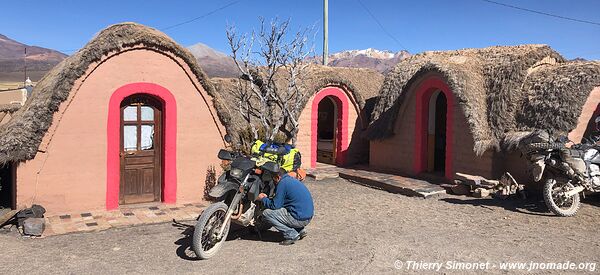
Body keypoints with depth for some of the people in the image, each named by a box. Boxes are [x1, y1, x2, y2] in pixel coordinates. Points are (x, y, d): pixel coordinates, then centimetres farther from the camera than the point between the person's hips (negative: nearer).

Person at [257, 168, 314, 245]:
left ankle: (291, 235, -6)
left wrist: (263, 199, 7)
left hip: (299, 219, -10)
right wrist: (267, 198, 26)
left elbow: (275, 206, -10)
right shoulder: (293, 180, 18)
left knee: (266, 213, -5)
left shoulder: (282, 183, -10)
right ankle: (300, 230, 17)